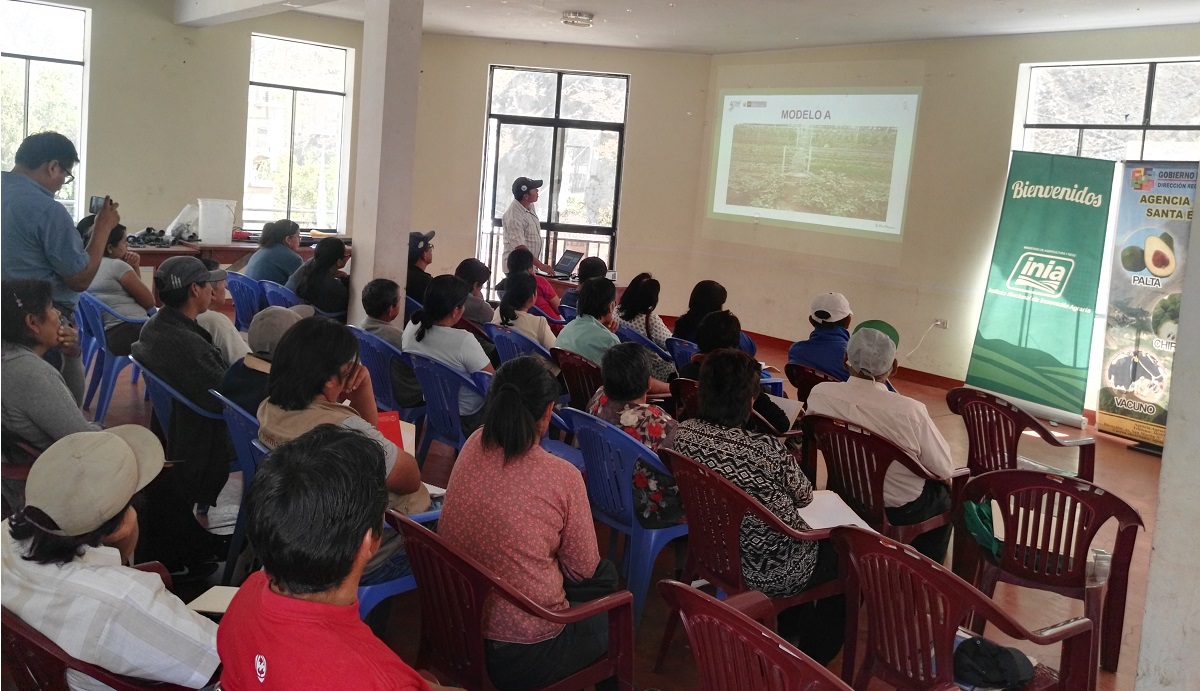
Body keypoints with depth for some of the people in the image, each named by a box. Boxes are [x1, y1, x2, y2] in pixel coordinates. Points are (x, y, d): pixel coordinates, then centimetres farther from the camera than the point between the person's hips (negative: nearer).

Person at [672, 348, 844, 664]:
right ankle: (814, 659, 36)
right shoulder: (767, 450, -31)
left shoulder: (683, 433, -13)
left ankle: (790, 634, 47)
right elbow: (804, 496, -10)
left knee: (810, 536, 32)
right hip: (770, 571, -6)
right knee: (836, 547, 23)